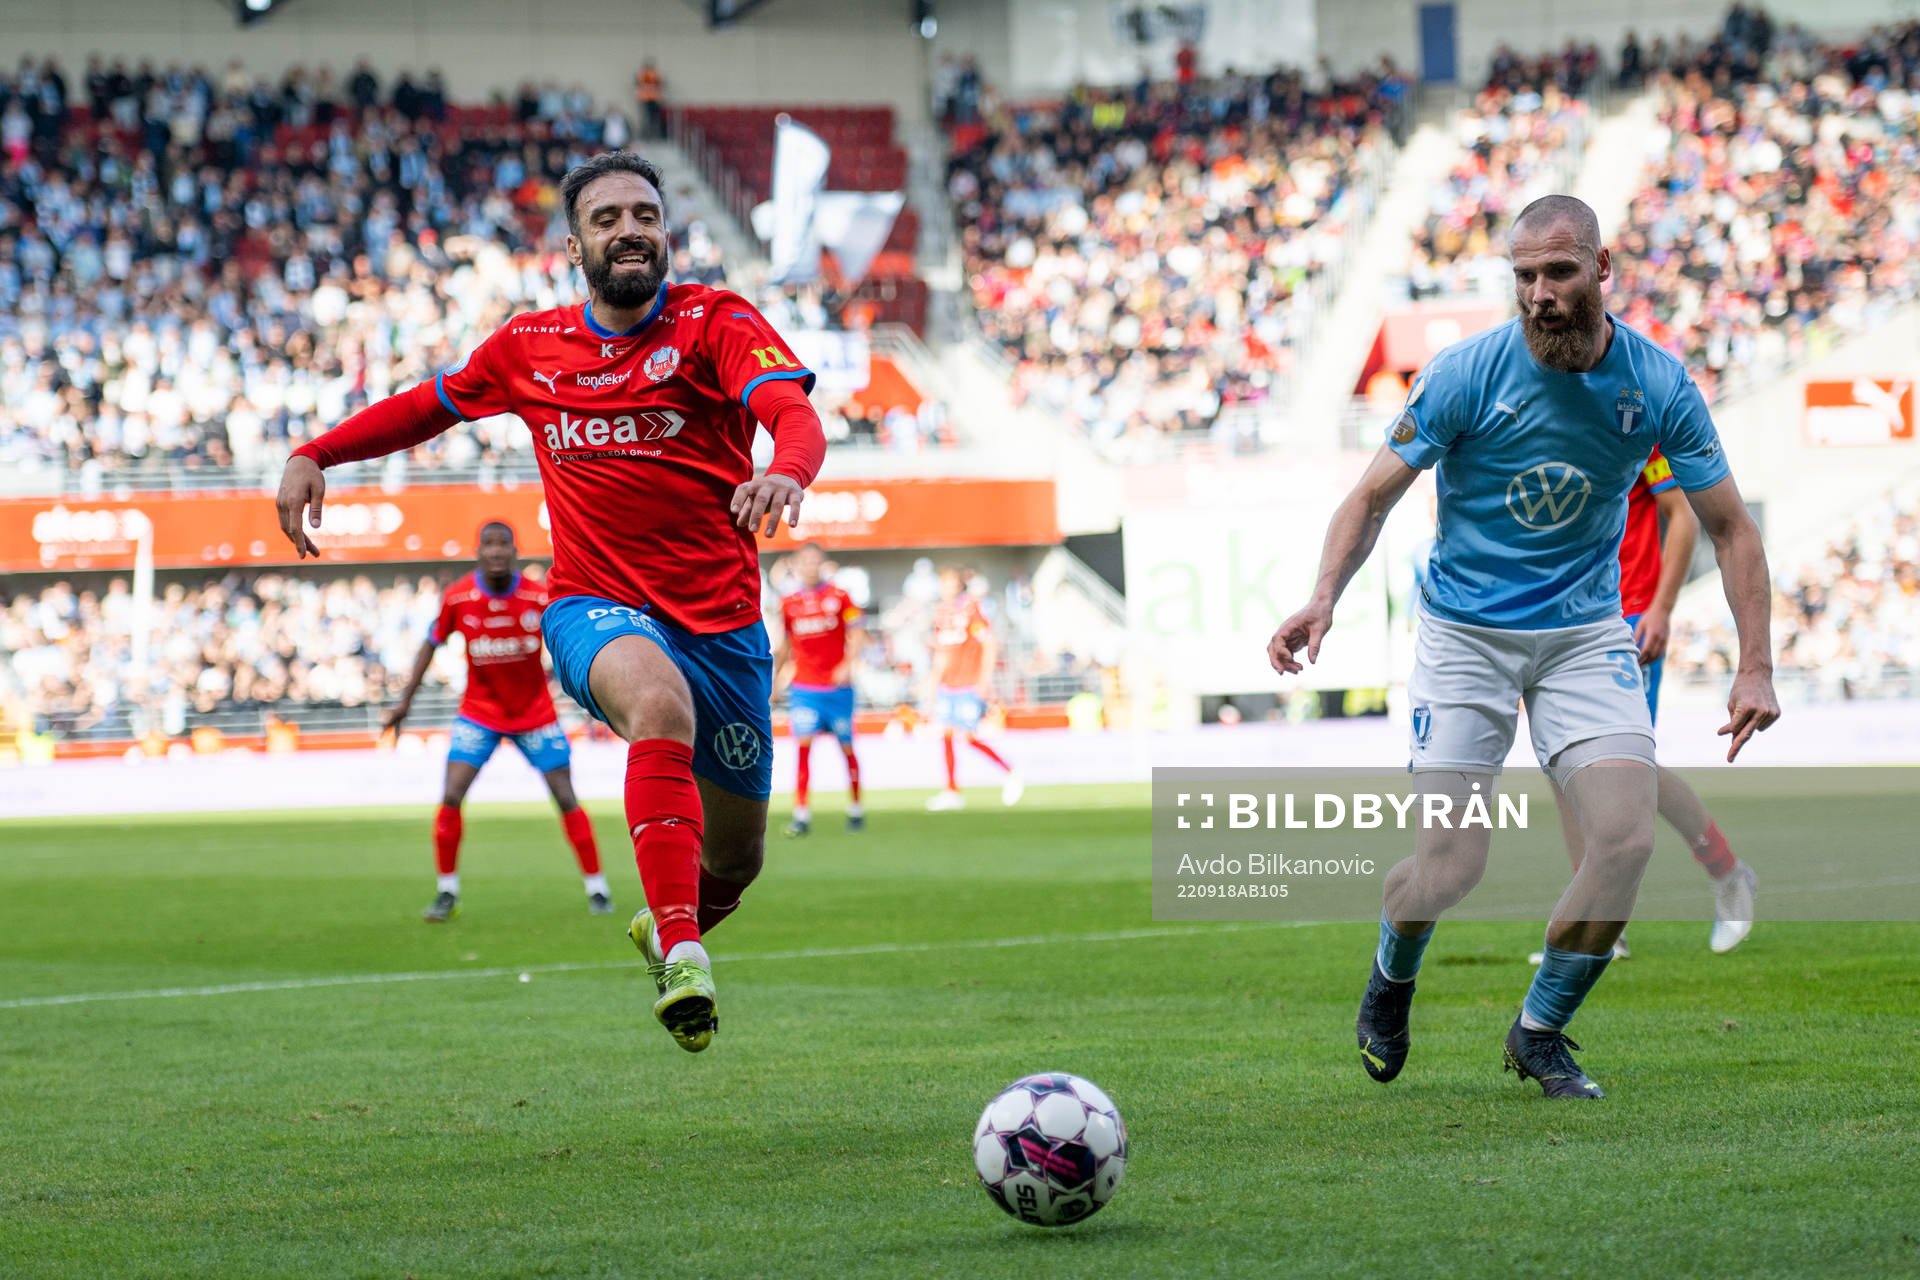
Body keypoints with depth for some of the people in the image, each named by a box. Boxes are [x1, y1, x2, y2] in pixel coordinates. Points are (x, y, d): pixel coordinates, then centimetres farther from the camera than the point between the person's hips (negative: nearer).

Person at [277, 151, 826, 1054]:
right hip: (597, 608, -1)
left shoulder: (716, 322, -6)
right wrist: (316, 454, 11)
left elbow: (795, 413, -24)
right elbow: (430, 405, 23)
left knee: (734, 861, 13)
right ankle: (681, 953, -45)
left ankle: (669, 929, 49)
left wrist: (786, 473, -47)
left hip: (723, 622, 1)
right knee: (660, 702, -38)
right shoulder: (529, 347, 5)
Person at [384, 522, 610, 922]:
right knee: (450, 798, -12)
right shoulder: (457, 598, -13)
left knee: (566, 799, -4)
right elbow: (431, 644, 1)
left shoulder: (540, 598, -16)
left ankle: (597, 889, 8)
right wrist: (405, 700, 0)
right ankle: (447, 893, 3)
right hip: (480, 711, 0)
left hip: (536, 713, 0)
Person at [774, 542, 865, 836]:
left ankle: (855, 808, 25)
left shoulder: (839, 597, 0)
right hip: (804, 687, 1)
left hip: (837, 685, -1)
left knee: (846, 747, 7)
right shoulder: (788, 602, 6)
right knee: (803, 744, -12)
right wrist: (776, 677, 14)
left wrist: (847, 664, -16)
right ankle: (801, 814, -12)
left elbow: (855, 633, -2)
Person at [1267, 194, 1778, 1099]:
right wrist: (1325, 597, -28)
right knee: (1450, 862, -12)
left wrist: (1755, 667, -11)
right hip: (1465, 633, -2)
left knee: (1626, 834, -17)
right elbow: (1376, 493, -10)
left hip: (1586, 632, 2)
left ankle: (1540, 1032, 6)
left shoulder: (1657, 385, -9)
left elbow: (1728, 526, -1)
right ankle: (1391, 980, 24)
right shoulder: (1468, 372, -15)